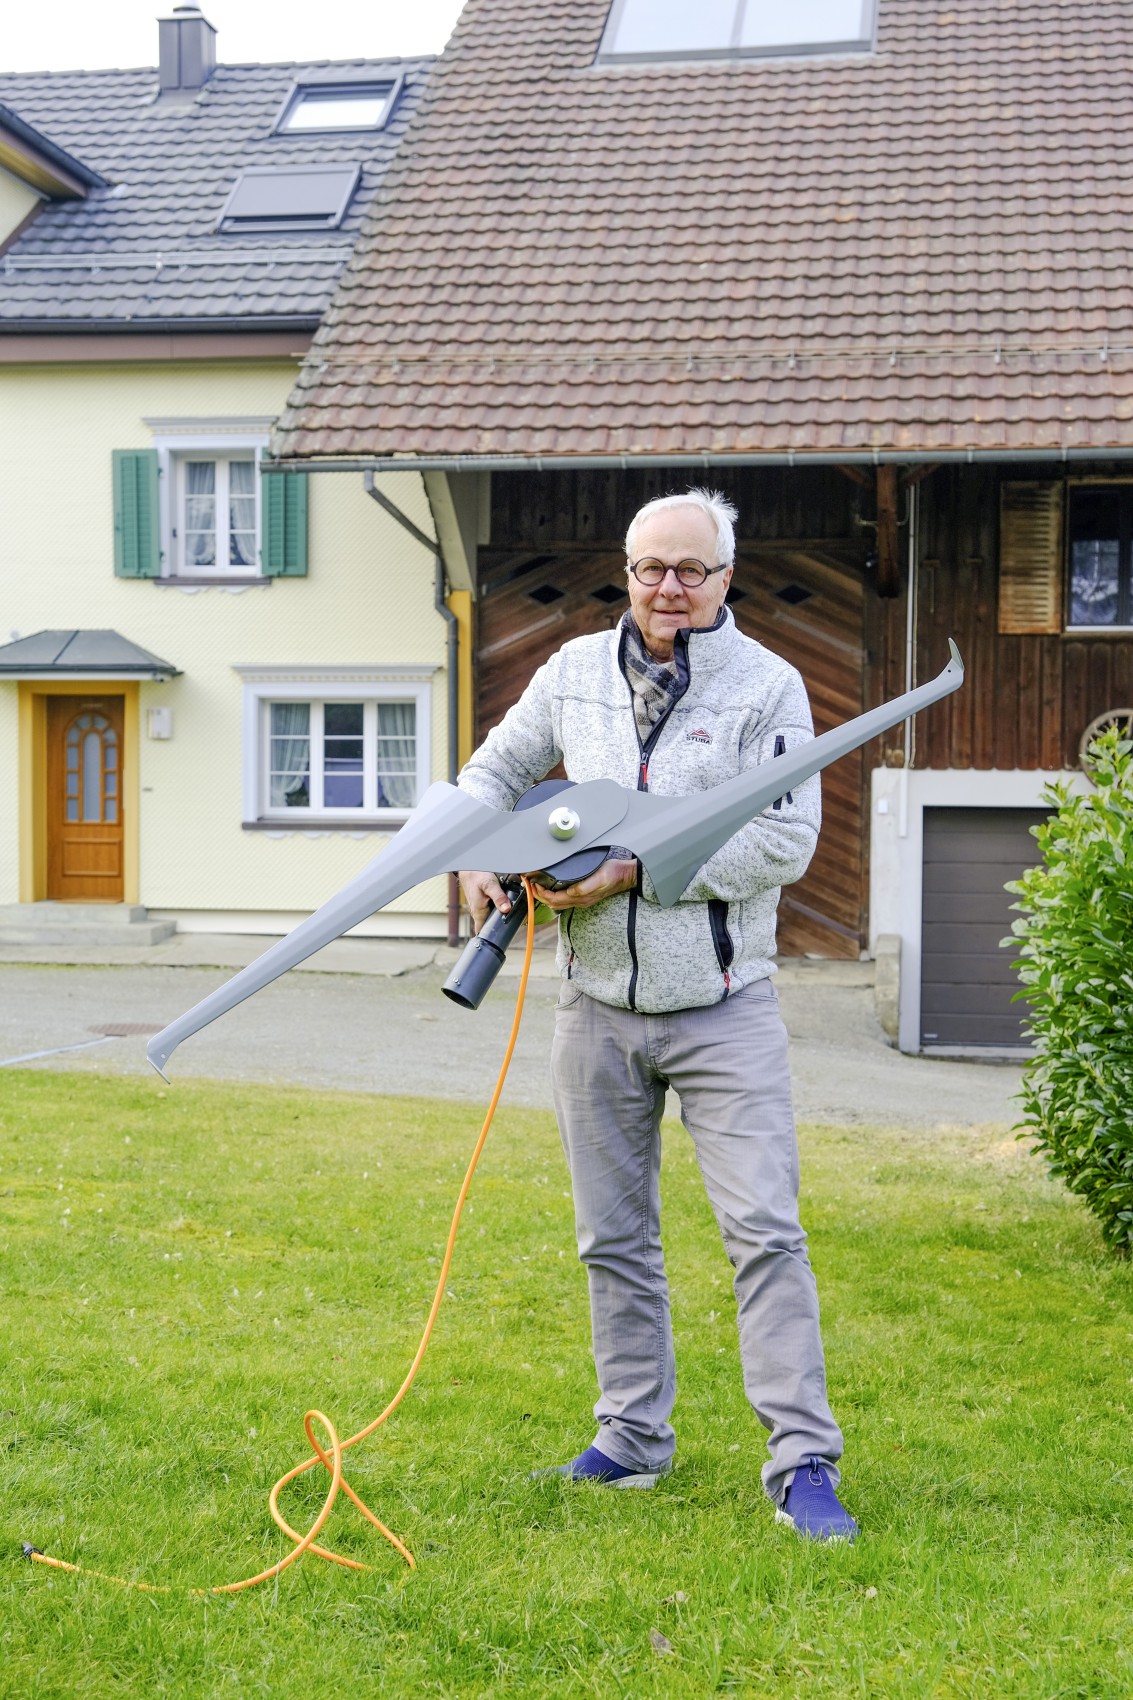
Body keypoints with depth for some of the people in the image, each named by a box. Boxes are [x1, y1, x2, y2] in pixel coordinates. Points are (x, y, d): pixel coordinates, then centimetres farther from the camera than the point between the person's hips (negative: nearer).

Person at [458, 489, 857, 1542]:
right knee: (614, 1238, 13)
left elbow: (784, 839, -16)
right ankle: (633, 1438, 27)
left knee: (765, 1229, -7)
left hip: (724, 1010, -4)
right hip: (599, 1009, 4)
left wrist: (638, 871, -20)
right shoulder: (576, 672, 6)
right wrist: (479, 857, -1)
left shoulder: (767, 686, -7)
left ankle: (802, 1461, 0)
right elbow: (495, 772, 19)